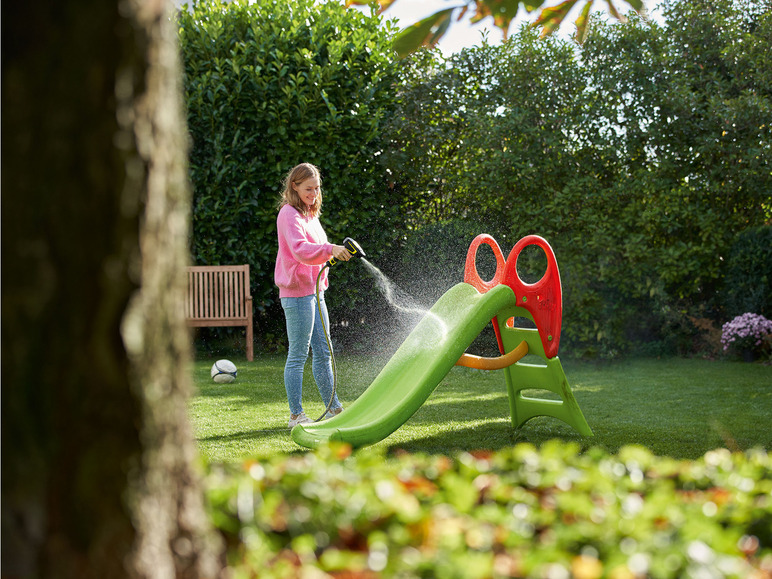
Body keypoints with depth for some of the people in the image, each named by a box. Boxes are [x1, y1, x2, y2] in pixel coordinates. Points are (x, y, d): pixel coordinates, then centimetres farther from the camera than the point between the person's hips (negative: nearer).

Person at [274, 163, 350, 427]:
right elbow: (300, 250, -28)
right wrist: (330, 249, -41)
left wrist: (335, 252, 12)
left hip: (314, 291, 10)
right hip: (297, 292, -10)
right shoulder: (289, 214, -12)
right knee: (298, 355, -4)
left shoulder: (310, 214, 18)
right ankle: (296, 415, 2)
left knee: (323, 353, 14)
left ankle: (333, 409, 21)